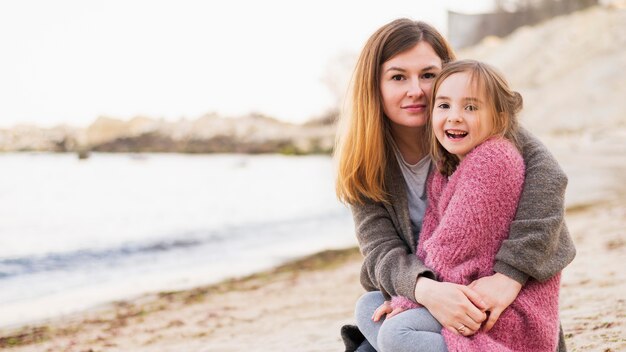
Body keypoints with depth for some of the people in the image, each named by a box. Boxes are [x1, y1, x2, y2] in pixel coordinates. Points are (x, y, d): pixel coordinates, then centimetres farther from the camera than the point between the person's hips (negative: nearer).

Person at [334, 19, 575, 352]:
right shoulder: (366, 167, -6)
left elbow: (545, 173, -26)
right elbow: (381, 252, -14)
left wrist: (510, 274, -36)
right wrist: (425, 290, -37)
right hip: (420, 297, 4)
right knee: (370, 308, -26)